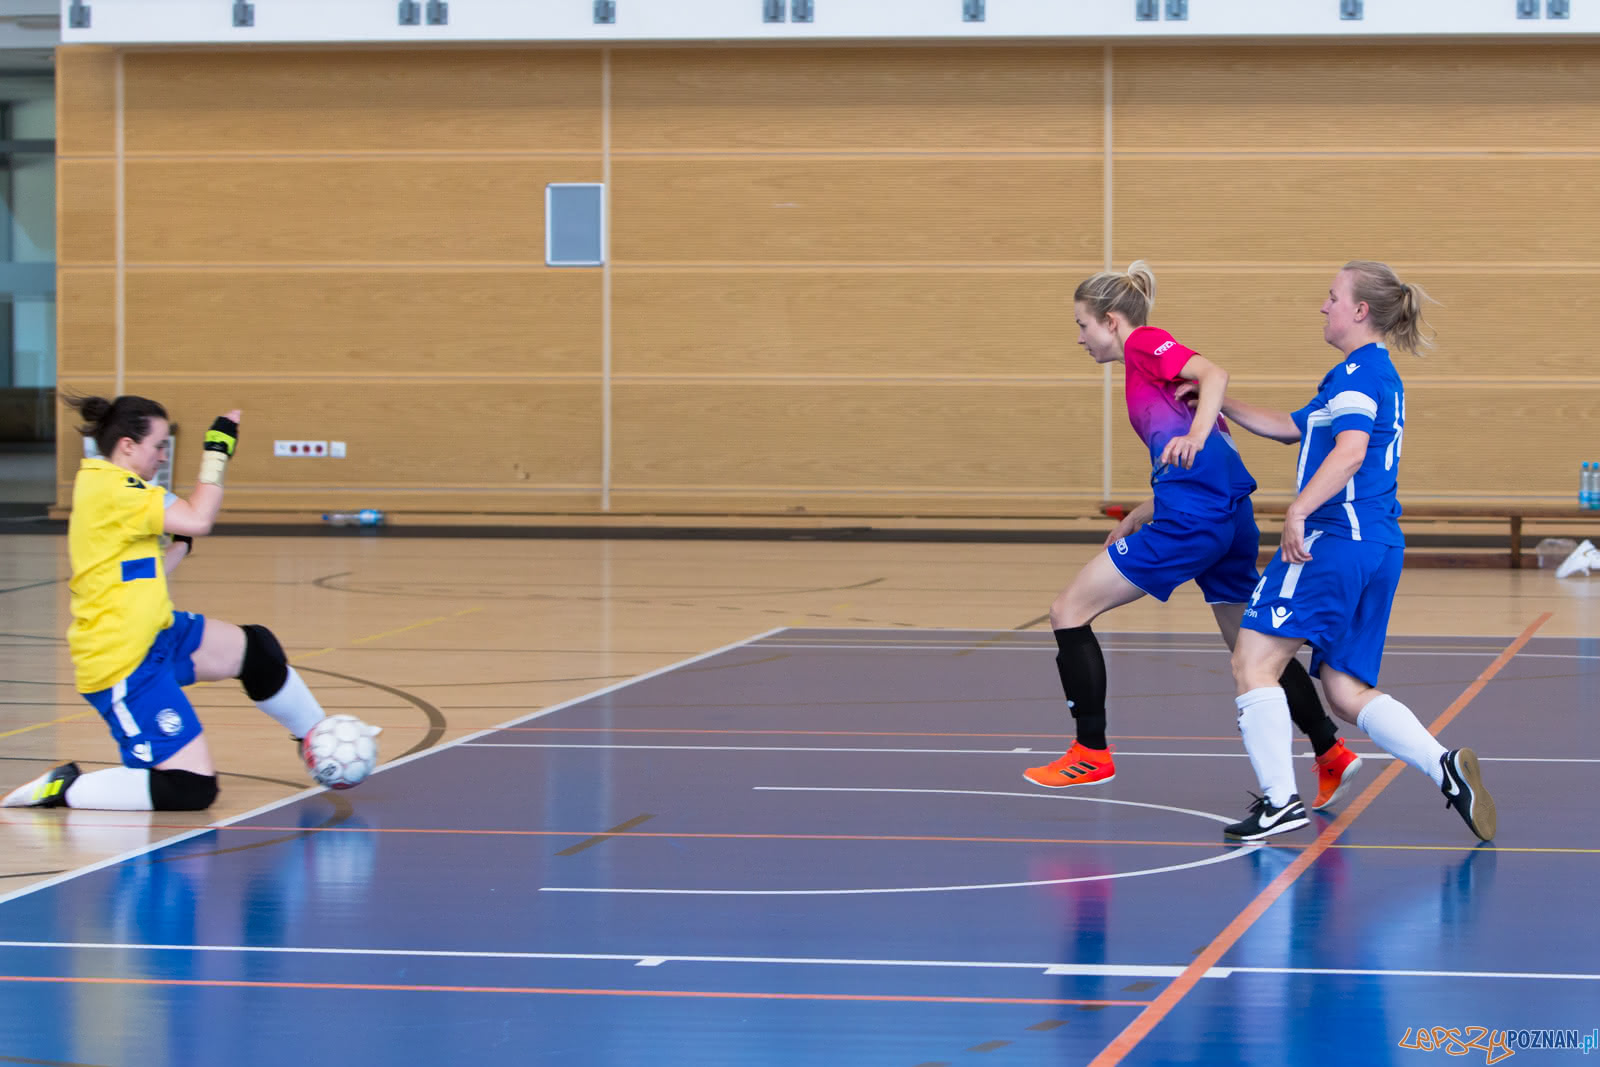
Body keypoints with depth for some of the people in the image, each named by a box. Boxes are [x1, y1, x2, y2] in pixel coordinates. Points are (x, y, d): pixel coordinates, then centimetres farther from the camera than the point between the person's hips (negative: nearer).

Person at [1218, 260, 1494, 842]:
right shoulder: (1378, 373, 24)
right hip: (1378, 547, 10)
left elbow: (1350, 449, -23)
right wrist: (1224, 404, 33)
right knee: (1346, 691, 9)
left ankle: (1279, 799, -11)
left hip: (1336, 538, -10)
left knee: (1254, 659, -8)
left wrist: (1298, 511, -30)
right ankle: (1445, 766, -7)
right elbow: (1293, 427, 34)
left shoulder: (1359, 370, -7)